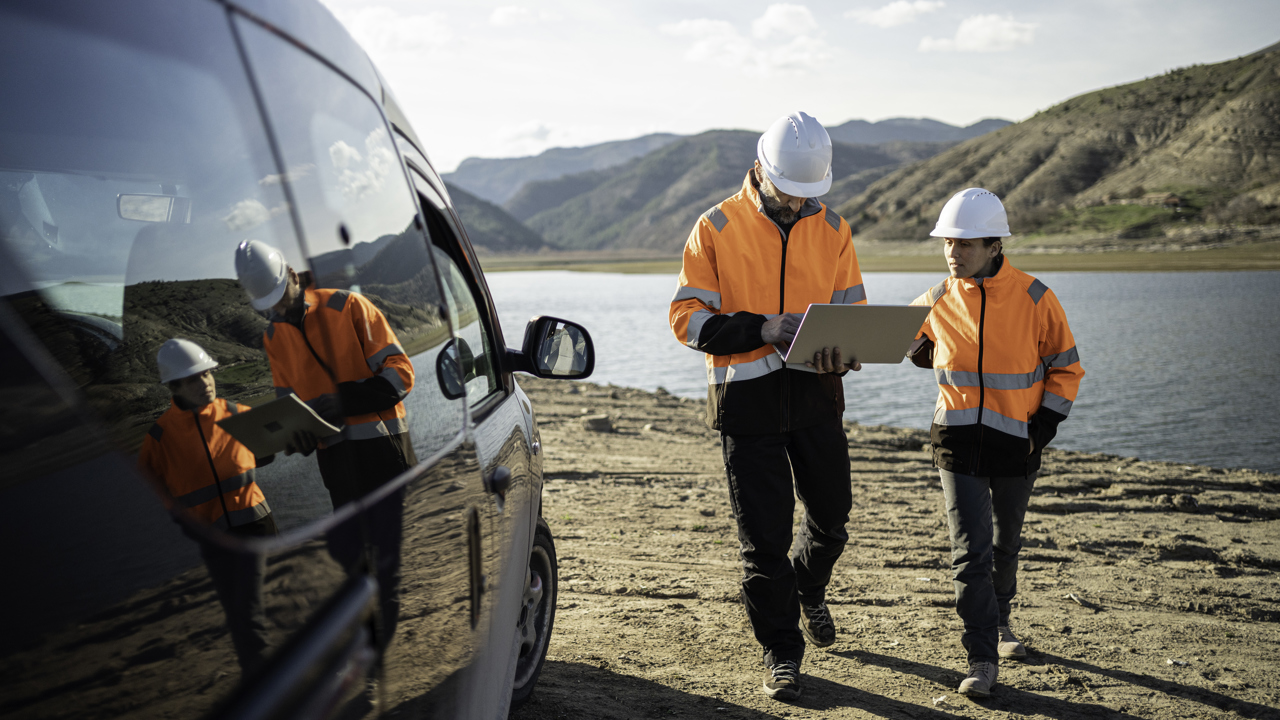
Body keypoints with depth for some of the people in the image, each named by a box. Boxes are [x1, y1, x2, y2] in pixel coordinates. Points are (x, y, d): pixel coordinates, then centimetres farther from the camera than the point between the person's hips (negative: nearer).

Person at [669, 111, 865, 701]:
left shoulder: (832, 229, 6)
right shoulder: (718, 227, -6)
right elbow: (687, 317, -9)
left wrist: (841, 350, -14)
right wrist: (762, 329, -22)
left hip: (815, 392, 4)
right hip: (746, 397, -3)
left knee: (831, 514, 16)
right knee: (763, 534, 1)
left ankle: (809, 591, 49)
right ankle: (781, 651, 19)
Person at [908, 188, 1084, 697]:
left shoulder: (1035, 300, -8)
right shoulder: (937, 302, -2)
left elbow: (1066, 369, 1)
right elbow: (908, 337, 20)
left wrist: (1045, 426, -7)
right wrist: (925, 354, -1)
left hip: (1015, 444, 0)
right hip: (958, 441, 0)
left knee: (1005, 544, 18)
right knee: (970, 548, -7)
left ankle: (999, 620, 43)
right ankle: (982, 659, -1)